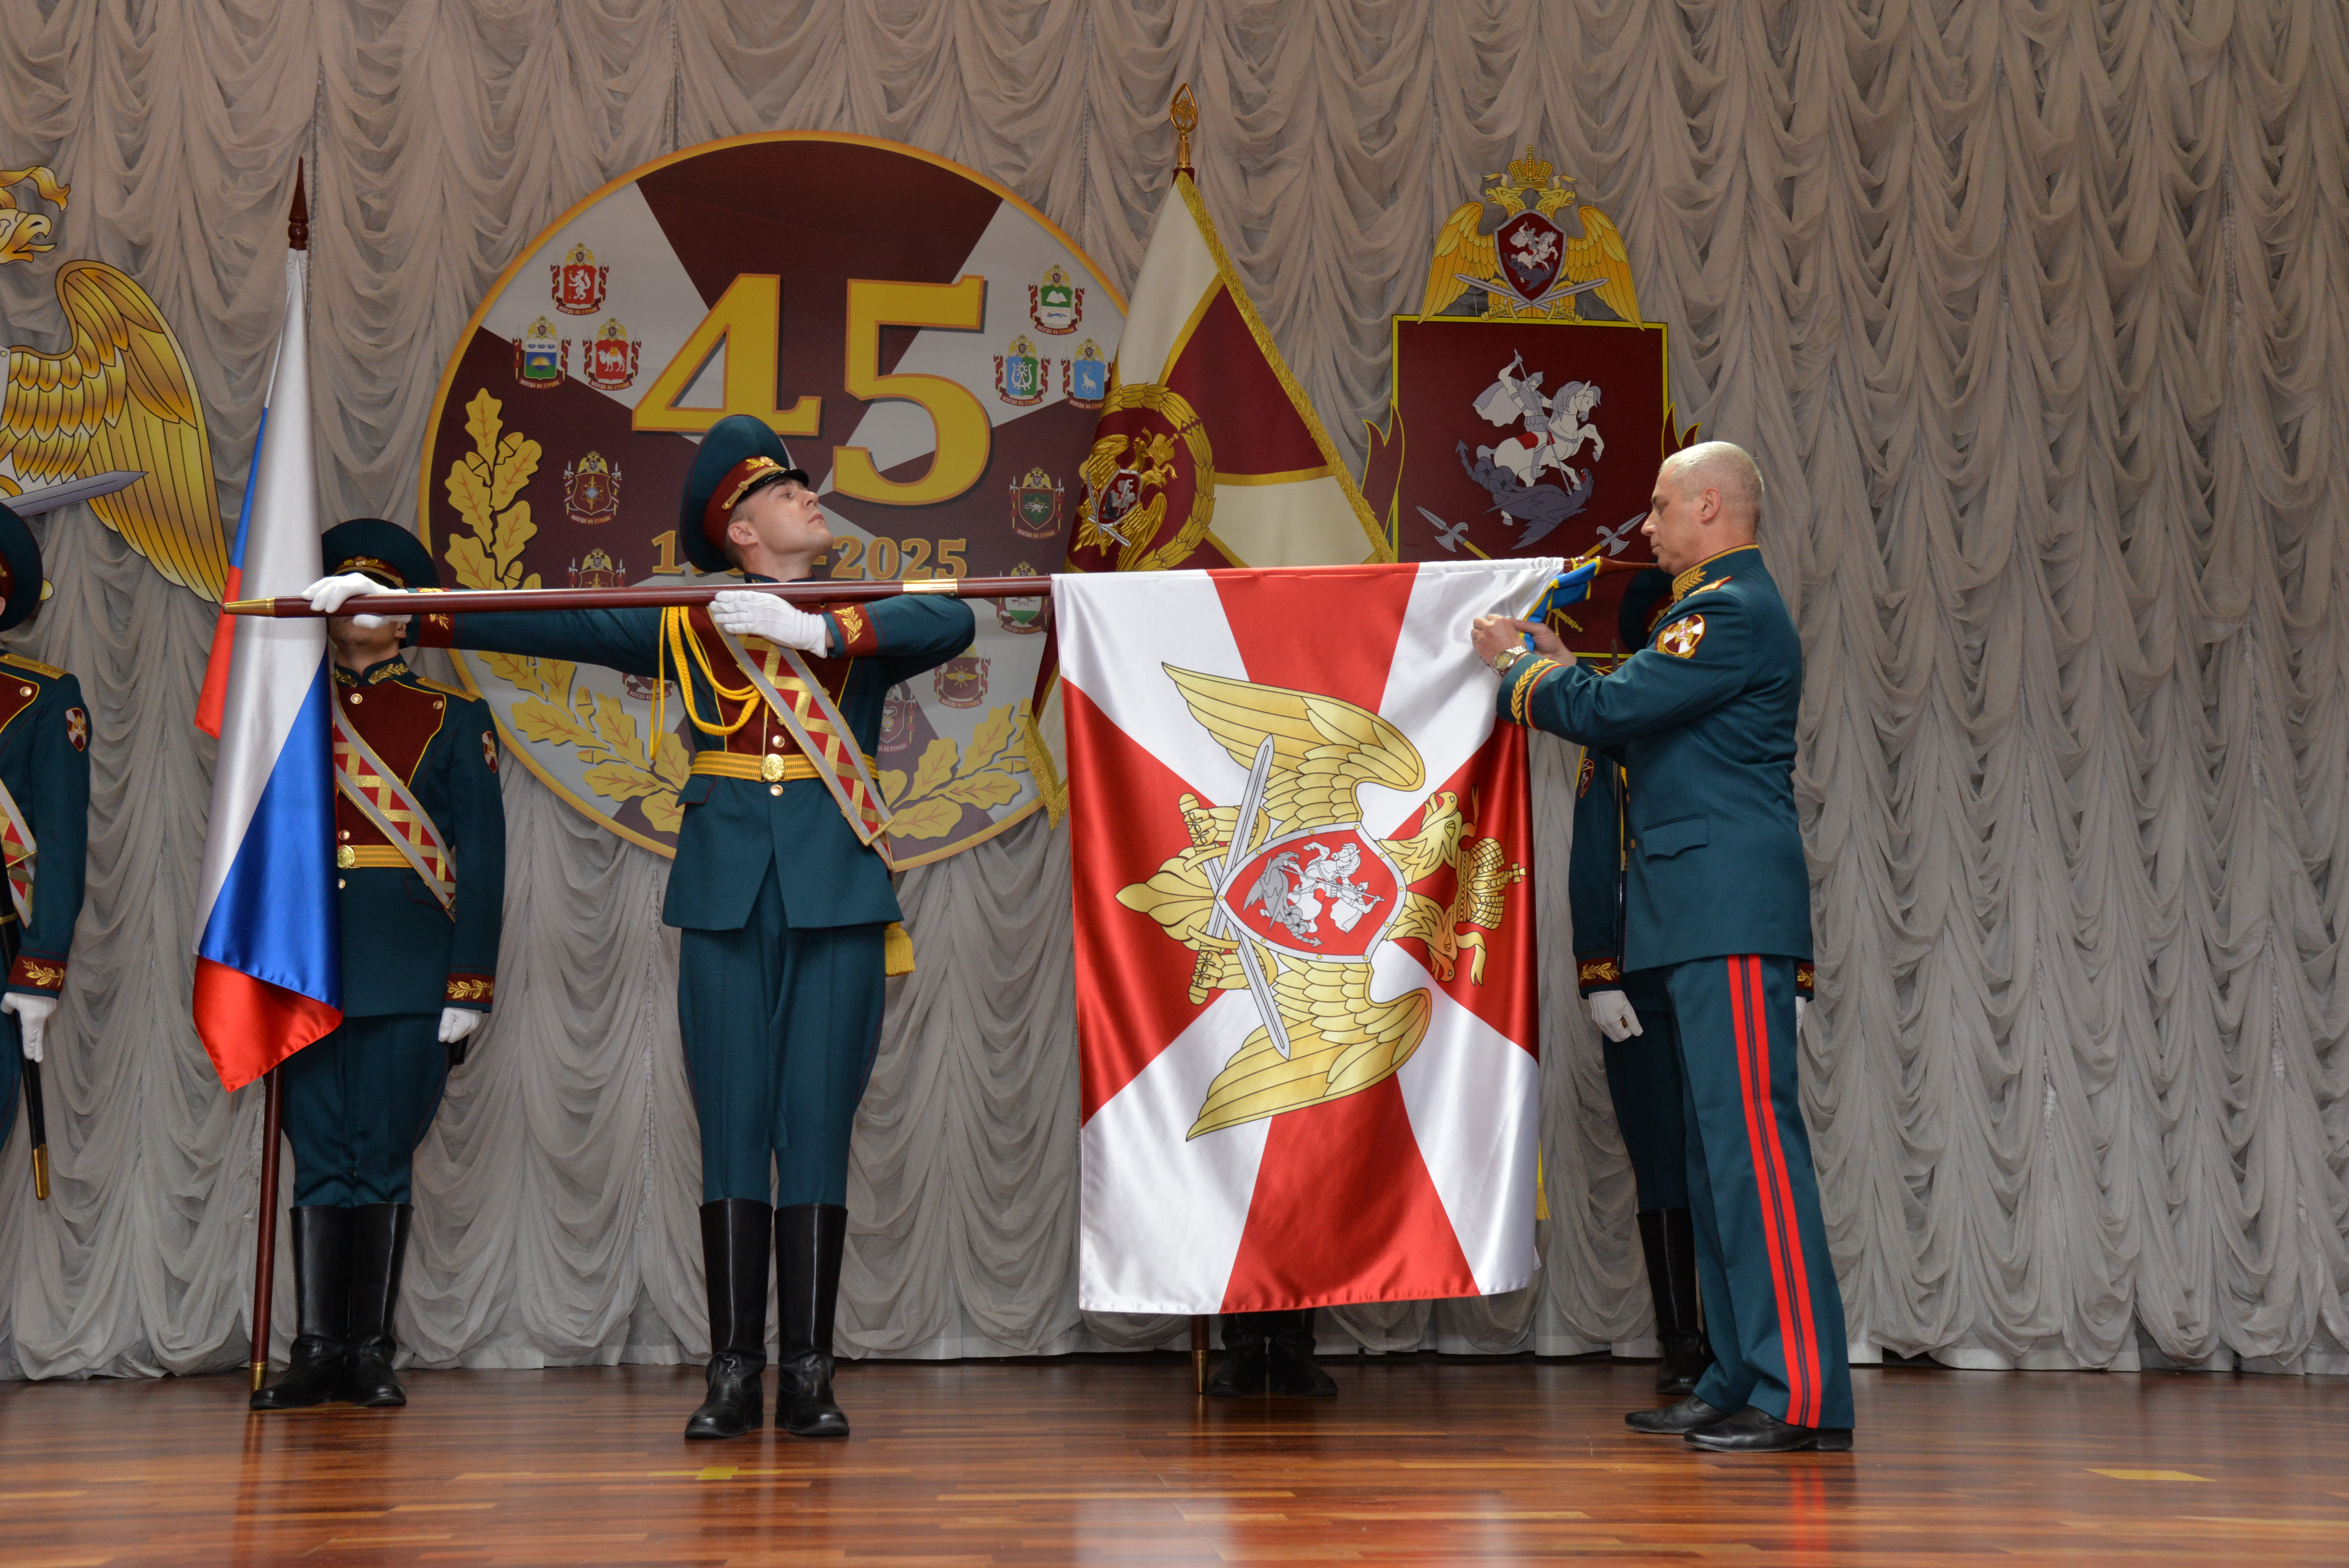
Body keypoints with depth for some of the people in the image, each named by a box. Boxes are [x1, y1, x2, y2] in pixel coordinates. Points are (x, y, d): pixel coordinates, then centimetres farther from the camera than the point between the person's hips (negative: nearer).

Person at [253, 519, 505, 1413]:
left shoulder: (454, 720, 8)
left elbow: (483, 859, 2)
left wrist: (469, 987, -6)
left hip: (409, 976, -1)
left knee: (383, 1160, 1)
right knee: (320, 1160, 2)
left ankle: (372, 1355, 8)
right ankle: (317, 1352, 7)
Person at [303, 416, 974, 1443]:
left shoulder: (867, 623, 10)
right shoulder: (685, 624, 11)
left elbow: (952, 623, -11)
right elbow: (552, 627, 6)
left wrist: (818, 632, -21)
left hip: (837, 895, 0)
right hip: (726, 897, 1)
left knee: (817, 1126, -1)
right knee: (733, 1128, 1)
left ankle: (809, 1376, 4)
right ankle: (733, 1372, 7)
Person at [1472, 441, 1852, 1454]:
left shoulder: (1735, 612, -9)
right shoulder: (1718, 610, 23)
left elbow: (1610, 710, -14)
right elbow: (1636, 731, 24)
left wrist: (1519, 665, 3)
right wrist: (1549, 669, 19)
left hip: (1733, 912, -11)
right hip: (1707, 915, 11)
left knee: (1753, 1135, -13)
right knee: (1716, 1146, 10)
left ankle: (1805, 1396, -12)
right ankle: (1742, 1385, 15)